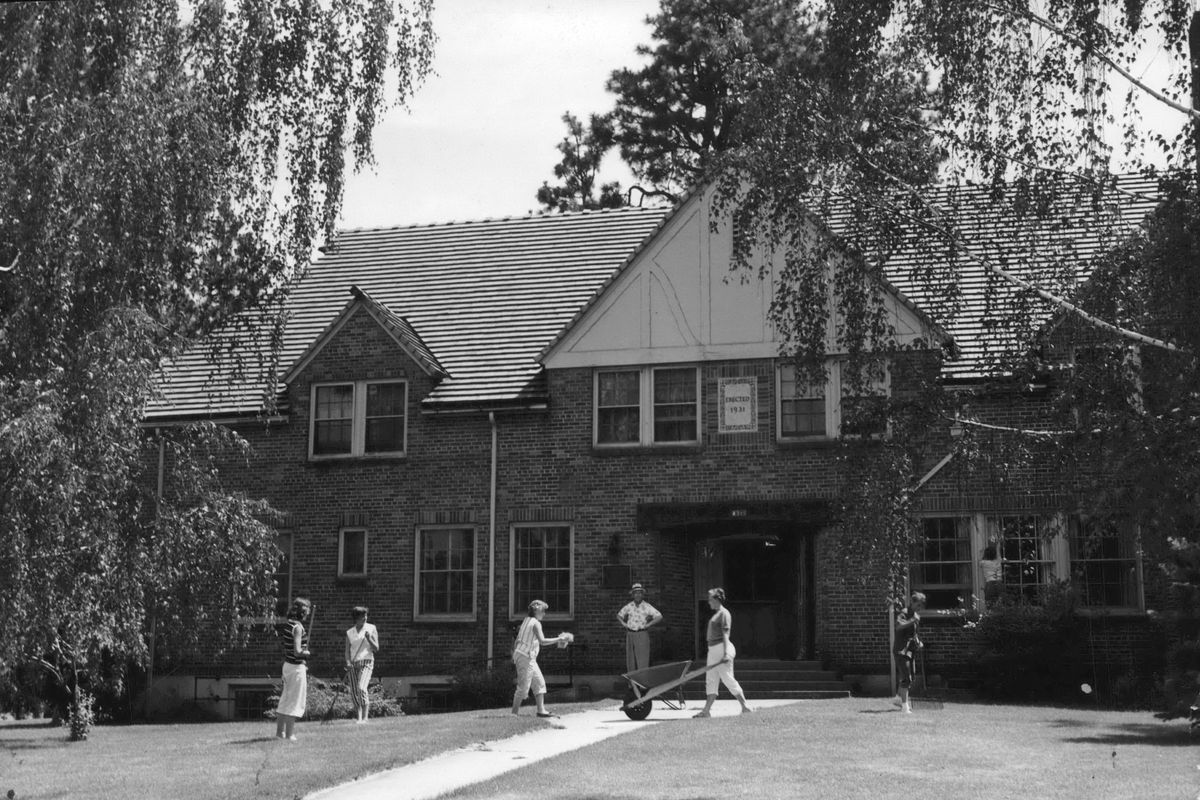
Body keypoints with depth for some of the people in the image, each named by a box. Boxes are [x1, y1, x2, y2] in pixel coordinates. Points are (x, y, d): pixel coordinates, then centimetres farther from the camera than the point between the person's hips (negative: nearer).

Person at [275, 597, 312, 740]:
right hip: (297, 666, -9)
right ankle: (289, 734, 2)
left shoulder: (287, 624, 6)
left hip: (287, 664, 9)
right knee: (295, 700, -1)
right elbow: (297, 651, -25)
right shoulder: (298, 627, -19)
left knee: (286, 699, 18)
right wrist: (306, 653, -5)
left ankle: (280, 730, 25)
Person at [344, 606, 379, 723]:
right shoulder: (349, 632, 11)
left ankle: (365, 717, -20)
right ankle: (358, 717, 12)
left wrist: (369, 639, -15)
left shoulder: (371, 629, 3)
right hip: (353, 664, 4)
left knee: (361, 688, -21)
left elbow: (376, 649, 1)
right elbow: (347, 651, 9)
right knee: (354, 692, 0)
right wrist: (348, 662, -8)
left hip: (366, 662, -4)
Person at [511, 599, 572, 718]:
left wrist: (514, 654, 25)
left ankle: (541, 710, 5)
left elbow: (517, 640, 19)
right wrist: (559, 639, -21)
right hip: (526, 657, -10)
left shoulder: (526, 621, 15)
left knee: (539, 683, 8)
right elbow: (542, 641, -26)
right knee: (523, 686, -5)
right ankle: (515, 712, -1)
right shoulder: (536, 623, -14)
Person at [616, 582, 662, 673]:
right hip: (630, 634, 4)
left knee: (642, 659, -9)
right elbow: (619, 615, 22)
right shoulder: (629, 606, 7)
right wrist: (623, 623, 4)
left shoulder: (647, 607, -5)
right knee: (630, 660, 6)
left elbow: (659, 617, -10)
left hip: (642, 634, -4)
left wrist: (648, 625, -14)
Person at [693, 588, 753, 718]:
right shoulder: (716, 614, 19)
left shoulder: (724, 614, -10)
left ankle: (745, 707, -1)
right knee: (710, 680, 5)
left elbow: (725, 635, -18)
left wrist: (726, 653, -24)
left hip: (721, 648, -10)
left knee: (728, 679, -7)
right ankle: (706, 710, 4)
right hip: (713, 649, 10)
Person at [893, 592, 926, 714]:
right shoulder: (904, 613, -13)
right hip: (902, 649, -9)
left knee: (910, 677, 15)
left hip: (912, 649, 9)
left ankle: (899, 699, 31)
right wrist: (913, 620, -38)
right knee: (906, 678, -11)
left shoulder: (917, 616, 14)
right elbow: (899, 625, -33)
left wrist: (919, 642, 12)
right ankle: (904, 704, -7)